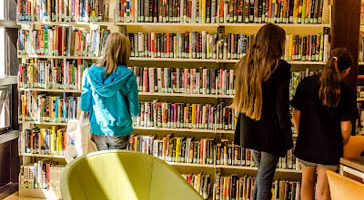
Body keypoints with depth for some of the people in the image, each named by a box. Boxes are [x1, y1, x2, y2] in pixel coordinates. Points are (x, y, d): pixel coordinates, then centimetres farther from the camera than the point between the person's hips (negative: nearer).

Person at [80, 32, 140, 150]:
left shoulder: (90, 73, -7)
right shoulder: (128, 76, -14)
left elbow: (84, 106, -1)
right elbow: (134, 111, -10)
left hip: (97, 130, 3)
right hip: (120, 131, -2)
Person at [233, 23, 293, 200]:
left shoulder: (244, 64, 2)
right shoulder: (280, 68, -16)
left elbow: (240, 100, 8)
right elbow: (282, 107, -15)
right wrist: (287, 139, -6)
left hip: (248, 130, 6)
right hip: (270, 133, -6)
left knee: (262, 172, 25)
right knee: (265, 179, 6)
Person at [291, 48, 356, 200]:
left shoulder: (306, 84, -9)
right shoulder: (345, 93, -15)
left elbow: (296, 114, -2)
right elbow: (345, 128, -11)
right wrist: (342, 143, 10)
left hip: (306, 145, 2)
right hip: (330, 149, -2)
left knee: (307, 182, 25)